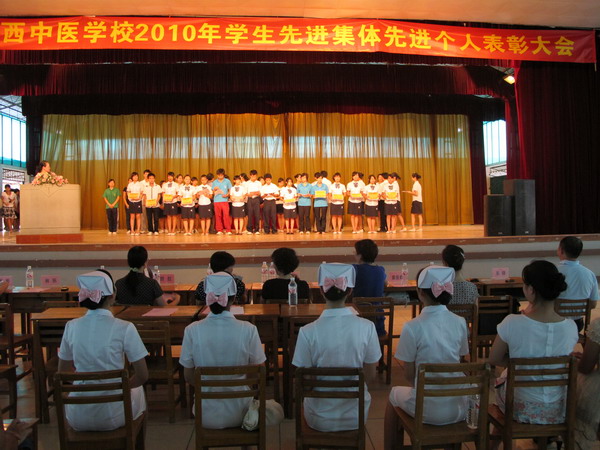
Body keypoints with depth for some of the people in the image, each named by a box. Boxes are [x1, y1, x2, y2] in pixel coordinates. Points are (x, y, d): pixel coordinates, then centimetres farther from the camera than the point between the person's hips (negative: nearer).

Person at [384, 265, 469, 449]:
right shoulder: (460, 323, -5)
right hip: (457, 409, 3)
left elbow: (409, 376, -10)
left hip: (428, 411, -3)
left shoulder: (412, 327, -18)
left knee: (395, 394, 28)